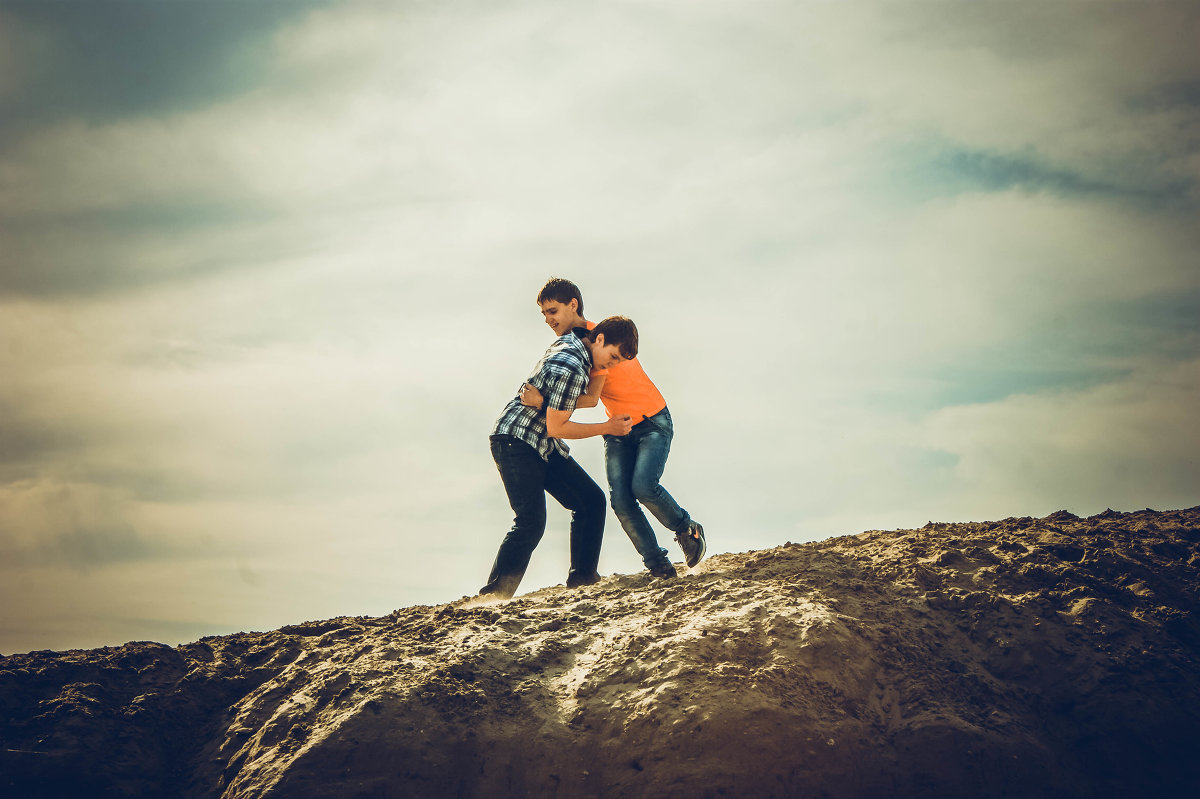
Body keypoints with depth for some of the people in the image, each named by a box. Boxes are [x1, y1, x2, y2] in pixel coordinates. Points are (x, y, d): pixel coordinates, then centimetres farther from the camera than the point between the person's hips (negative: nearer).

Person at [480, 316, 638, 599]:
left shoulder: (570, 340, 3)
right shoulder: (571, 369, -25)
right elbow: (555, 428, -21)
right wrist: (607, 428, -13)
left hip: (545, 446, 10)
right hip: (515, 440, -10)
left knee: (591, 500, 6)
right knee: (531, 522, -20)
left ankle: (582, 577, 11)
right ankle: (493, 595, -16)